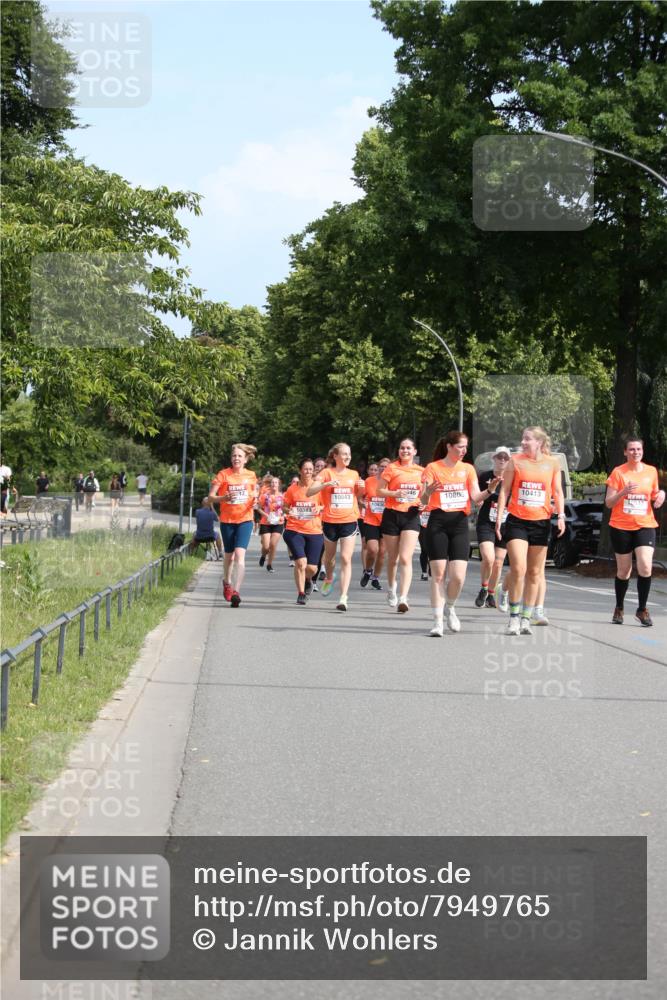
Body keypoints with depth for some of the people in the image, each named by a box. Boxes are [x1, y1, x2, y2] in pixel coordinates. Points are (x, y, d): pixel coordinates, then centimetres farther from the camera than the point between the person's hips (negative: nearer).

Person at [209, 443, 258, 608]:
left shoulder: (251, 475, 2)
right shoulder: (223, 474, -4)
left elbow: (254, 494, 17)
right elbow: (211, 496, -5)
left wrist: (255, 500, -6)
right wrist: (224, 498, -25)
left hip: (245, 519, 0)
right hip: (227, 520, 0)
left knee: (239, 554, -17)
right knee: (229, 555, 14)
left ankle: (236, 591, -22)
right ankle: (227, 582, 42)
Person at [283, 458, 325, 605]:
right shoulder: (292, 488, 2)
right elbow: (285, 506, 11)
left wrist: (320, 508, -11)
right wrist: (289, 511, -11)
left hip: (315, 532, 1)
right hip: (295, 530, -1)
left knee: (312, 568, 0)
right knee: (301, 562, -16)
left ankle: (308, 580, 37)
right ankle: (301, 594, 2)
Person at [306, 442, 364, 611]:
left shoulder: (354, 474, 8)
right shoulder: (327, 473, -3)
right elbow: (309, 492, -12)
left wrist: (361, 488, 1)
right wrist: (326, 484, -27)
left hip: (349, 521, 1)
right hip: (330, 521, -1)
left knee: (346, 559, -10)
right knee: (330, 556, 17)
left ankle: (343, 598, -14)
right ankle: (328, 579, 49)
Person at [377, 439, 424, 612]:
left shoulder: (421, 471, 8)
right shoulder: (391, 468, 1)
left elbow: (424, 493, 20)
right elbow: (380, 491, 0)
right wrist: (395, 493, -17)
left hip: (411, 515, 0)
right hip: (392, 515, 0)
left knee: (405, 558, -13)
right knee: (392, 558, 11)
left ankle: (403, 598, -19)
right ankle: (391, 588, 38)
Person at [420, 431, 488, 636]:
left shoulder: (468, 469, 10)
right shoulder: (433, 468, 1)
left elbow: (476, 497, 1)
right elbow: (424, 501, -5)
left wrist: (490, 490, -19)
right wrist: (428, 492, -28)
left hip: (460, 523, 2)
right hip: (438, 522, -2)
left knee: (458, 576, -8)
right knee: (438, 574, -5)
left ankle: (449, 607, 21)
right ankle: (438, 620, 0)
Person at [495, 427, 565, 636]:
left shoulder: (552, 463, 4)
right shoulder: (515, 461, 1)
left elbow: (557, 492, 8)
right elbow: (505, 490, 3)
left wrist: (561, 516, -6)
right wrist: (499, 517, -4)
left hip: (541, 523, 2)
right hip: (517, 521, -2)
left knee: (535, 572, 7)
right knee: (518, 569, -13)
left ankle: (526, 618, 16)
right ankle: (514, 617, -2)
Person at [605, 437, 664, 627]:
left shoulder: (651, 471, 5)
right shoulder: (618, 472, -3)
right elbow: (608, 503, -5)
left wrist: (660, 495, -5)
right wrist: (624, 491, -22)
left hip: (645, 526, 1)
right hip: (621, 527, -1)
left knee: (645, 567, -16)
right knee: (624, 571, 7)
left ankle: (642, 609, -1)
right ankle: (619, 609, 28)